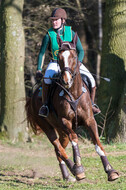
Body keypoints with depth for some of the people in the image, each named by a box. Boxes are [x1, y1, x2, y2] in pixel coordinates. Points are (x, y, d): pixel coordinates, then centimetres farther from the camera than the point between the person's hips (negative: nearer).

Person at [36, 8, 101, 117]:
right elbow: (42, 53, 0)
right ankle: (45, 105, -20)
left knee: (91, 80, -11)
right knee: (47, 79, -34)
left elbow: (81, 51, -1)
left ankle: (91, 104, 11)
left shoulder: (71, 33, -5)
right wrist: (39, 70, -11)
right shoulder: (49, 35, -7)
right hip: (55, 64, -2)